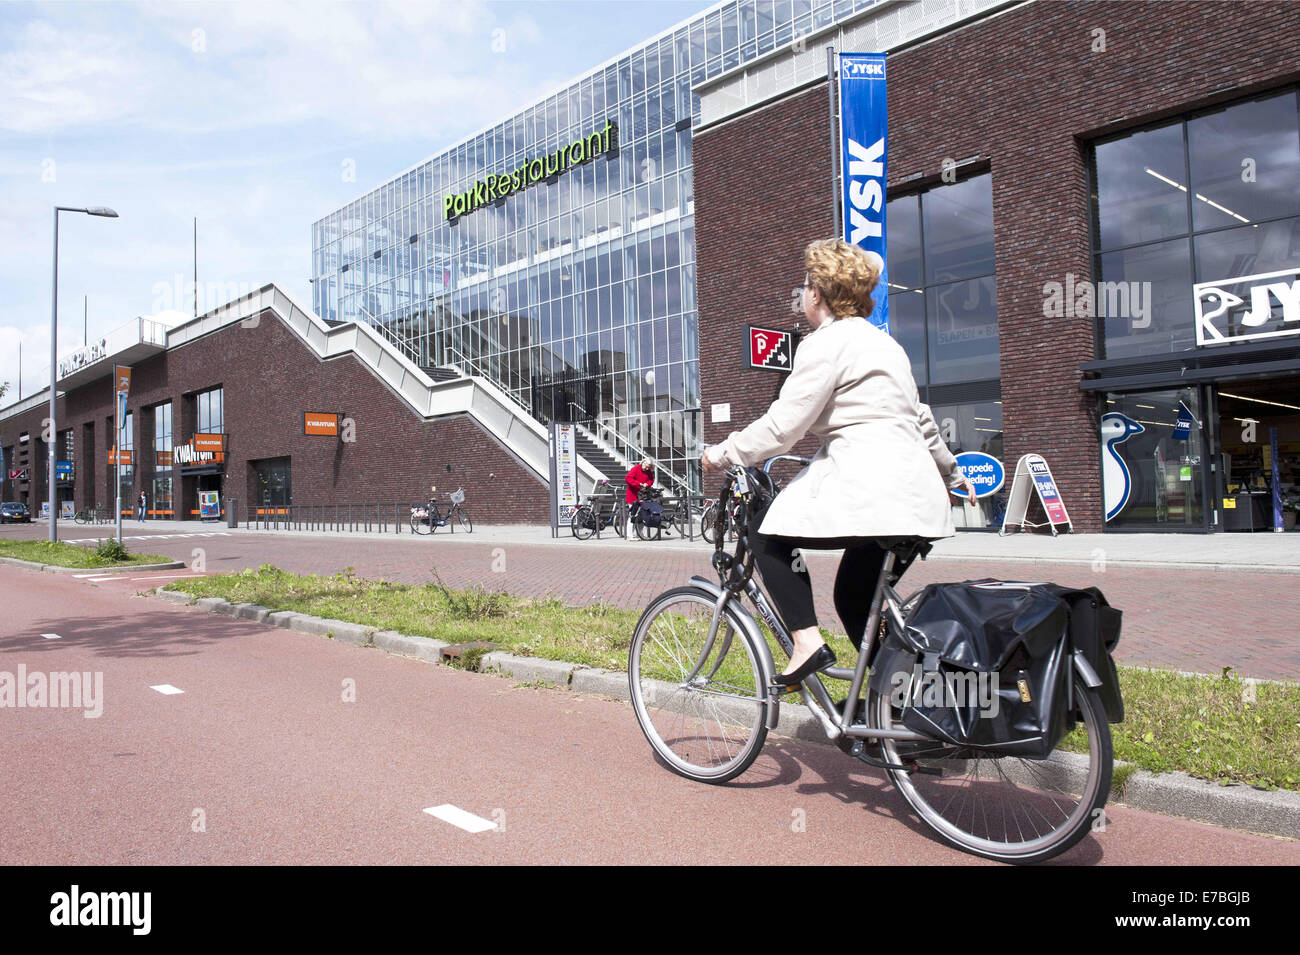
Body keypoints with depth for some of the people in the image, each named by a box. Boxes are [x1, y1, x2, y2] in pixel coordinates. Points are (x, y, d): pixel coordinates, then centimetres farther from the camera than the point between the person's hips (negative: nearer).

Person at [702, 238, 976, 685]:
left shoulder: (827, 342, -6)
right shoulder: (881, 340, 23)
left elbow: (782, 425, -12)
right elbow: (921, 418, 30)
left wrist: (723, 454, 0)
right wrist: (951, 472, 42)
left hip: (866, 487, -9)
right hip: (915, 494, 9)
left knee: (770, 534, 4)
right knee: (855, 598, 15)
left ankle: (807, 642, -7)